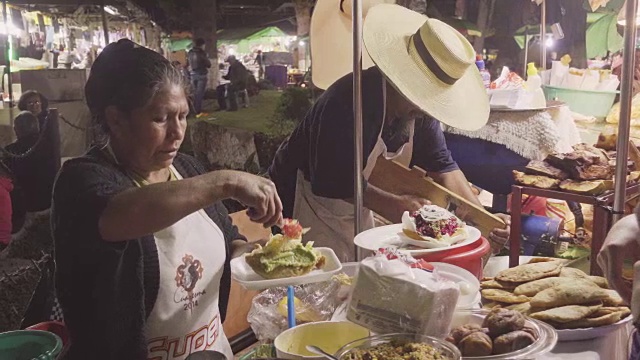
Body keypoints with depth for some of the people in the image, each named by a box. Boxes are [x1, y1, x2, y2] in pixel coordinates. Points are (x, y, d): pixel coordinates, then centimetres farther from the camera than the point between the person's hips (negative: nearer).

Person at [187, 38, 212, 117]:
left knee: (195, 93, 14)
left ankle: (196, 111, 17)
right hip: (201, 75, -6)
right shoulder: (202, 53, -11)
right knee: (200, 93, -5)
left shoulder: (190, 52, 7)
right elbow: (208, 64, -6)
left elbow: (187, 63, 17)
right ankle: (198, 112, -7)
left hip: (193, 74, 6)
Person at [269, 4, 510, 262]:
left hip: (352, 199, 7)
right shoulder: (348, 101, -34)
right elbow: (333, 181, -30)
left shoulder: (421, 103, -10)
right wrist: (393, 205, -28)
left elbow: (441, 166, -7)